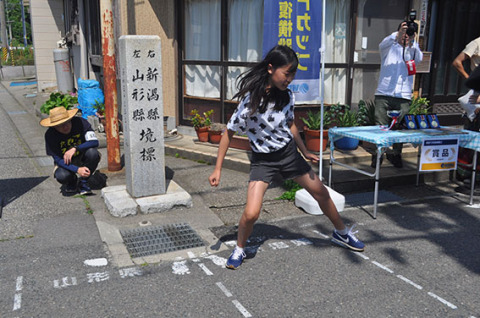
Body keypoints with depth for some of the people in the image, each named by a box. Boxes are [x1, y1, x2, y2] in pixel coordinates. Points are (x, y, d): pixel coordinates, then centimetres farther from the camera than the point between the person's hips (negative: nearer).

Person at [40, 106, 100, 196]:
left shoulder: (80, 122, -21)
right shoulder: (50, 135, -21)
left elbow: (94, 142, -27)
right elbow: (58, 160, -21)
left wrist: (75, 148, -41)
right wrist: (77, 169, -36)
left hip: (82, 157, 1)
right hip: (65, 162, -1)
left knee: (93, 153, -33)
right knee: (62, 176, -33)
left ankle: (83, 182, -9)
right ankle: (71, 182, 7)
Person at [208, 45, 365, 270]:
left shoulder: (286, 96, -7)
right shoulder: (250, 101, -24)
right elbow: (229, 133, -15)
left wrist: (305, 152, 16)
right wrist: (218, 169, -14)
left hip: (288, 152, 5)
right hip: (263, 159, -5)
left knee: (321, 193, 15)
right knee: (251, 213, -18)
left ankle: (341, 233, 41)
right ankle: (239, 249, 13)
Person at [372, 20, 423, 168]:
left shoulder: (413, 48, 13)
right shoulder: (390, 46, 8)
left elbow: (419, 58, -10)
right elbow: (383, 45, -16)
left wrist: (411, 44, -28)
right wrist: (397, 36, -35)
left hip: (403, 96, 2)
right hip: (384, 94, -1)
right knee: (380, 127, -2)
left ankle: (396, 155, 20)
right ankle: (377, 155, 11)